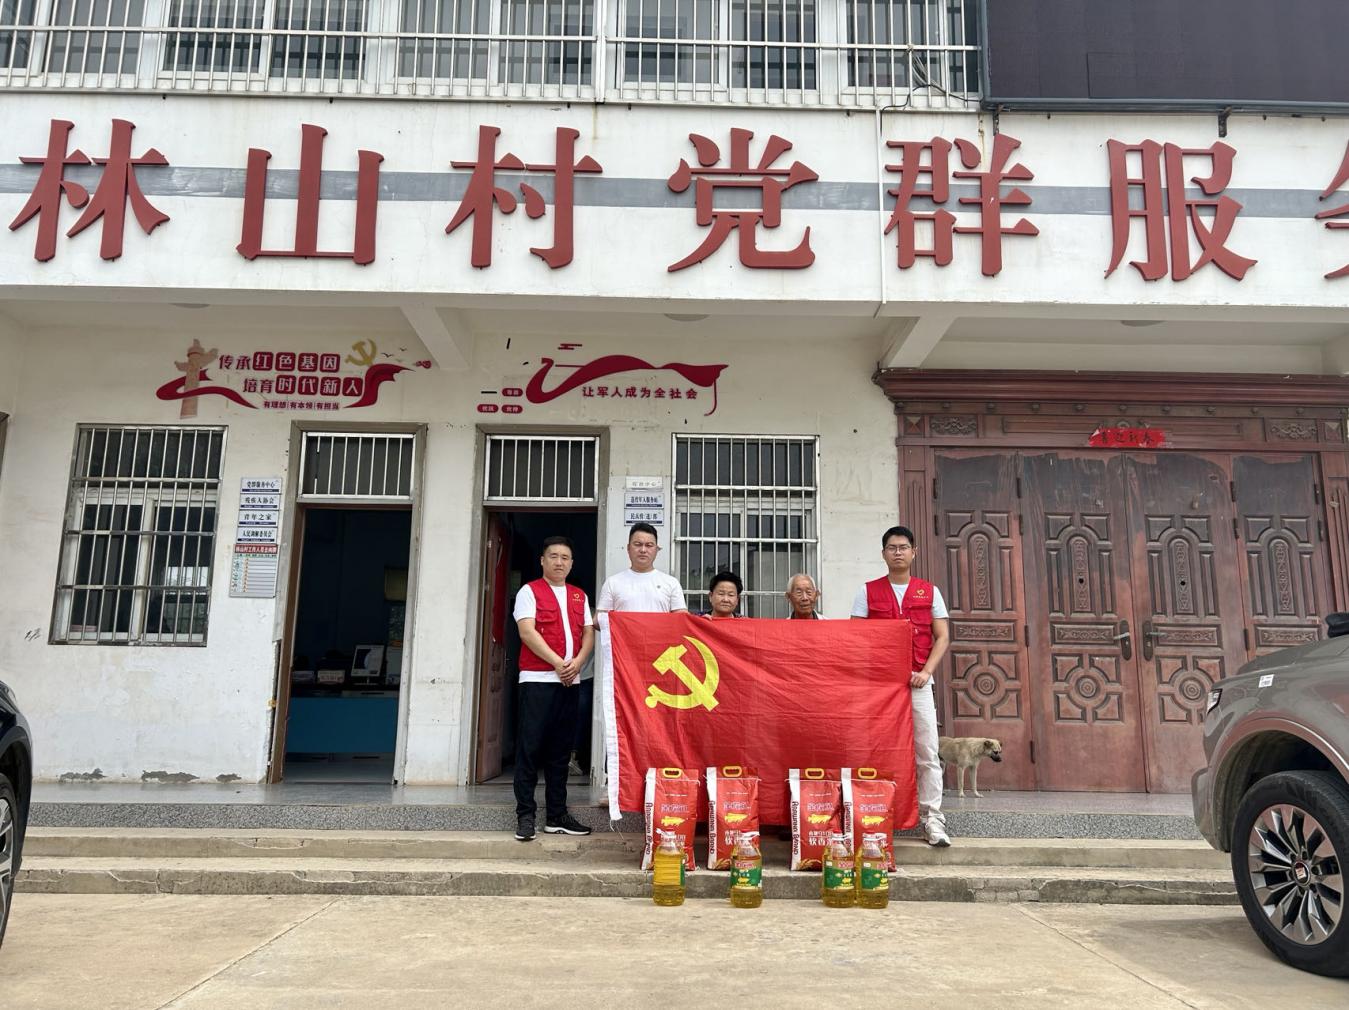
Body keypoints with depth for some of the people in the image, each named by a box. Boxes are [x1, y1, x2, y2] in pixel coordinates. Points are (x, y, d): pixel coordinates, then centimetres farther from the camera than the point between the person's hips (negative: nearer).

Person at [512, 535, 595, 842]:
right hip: (537, 679, -5)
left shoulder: (579, 596, 17)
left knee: (560, 750, 9)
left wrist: (577, 662, -9)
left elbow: (589, 633, 10)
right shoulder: (529, 591, 1)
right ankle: (525, 816, 3)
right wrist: (558, 663, -16)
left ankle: (557, 816, 15)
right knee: (530, 748, -4)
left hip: (570, 681, 5)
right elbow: (527, 632, -10)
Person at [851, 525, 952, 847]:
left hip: (918, 683, 1)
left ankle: (932, 819, 3)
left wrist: (926, 671, -6)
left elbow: (942, 636, 7)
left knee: (927, 753, -2)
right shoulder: (868, 591, 7)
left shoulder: (929, 592, 10)